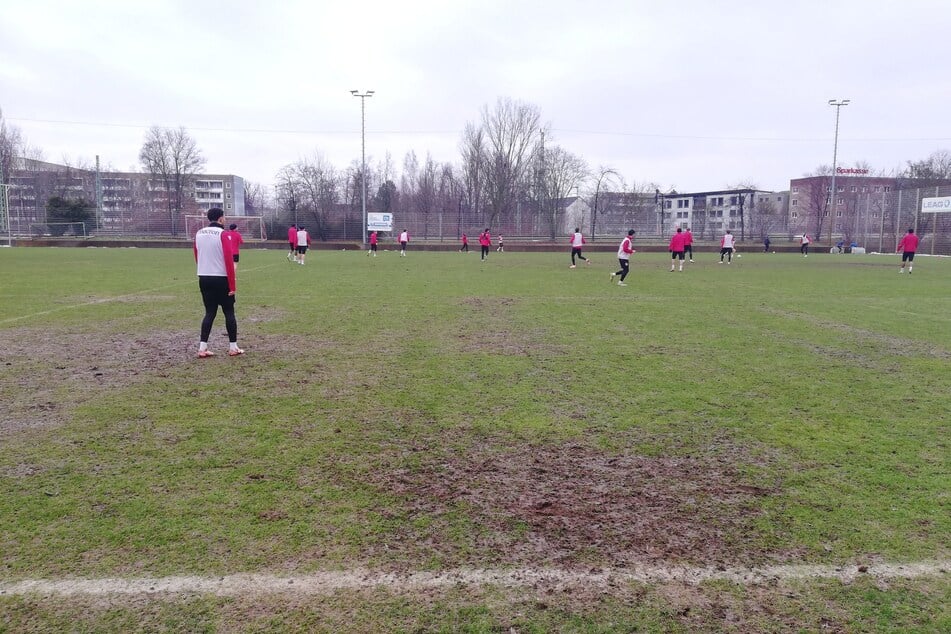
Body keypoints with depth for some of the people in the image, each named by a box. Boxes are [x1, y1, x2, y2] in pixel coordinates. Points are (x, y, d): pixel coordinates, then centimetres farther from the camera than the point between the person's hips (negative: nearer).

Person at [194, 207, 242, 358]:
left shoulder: (199, 234, 7)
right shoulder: (223, 235, -12)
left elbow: (197, 258, 16)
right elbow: (229, 261, -16)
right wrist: (232, 285, -13)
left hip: (204, 279, 6)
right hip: (221, 279, -6)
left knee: (209, 313, 10)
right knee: (229, 313, 5)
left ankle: (202, 348, 4)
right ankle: (233, 348, 10)